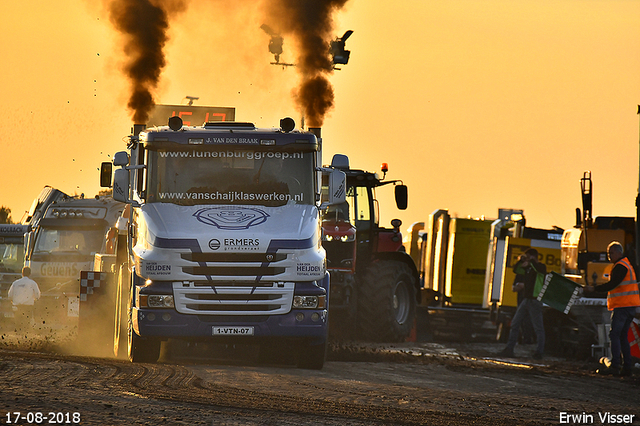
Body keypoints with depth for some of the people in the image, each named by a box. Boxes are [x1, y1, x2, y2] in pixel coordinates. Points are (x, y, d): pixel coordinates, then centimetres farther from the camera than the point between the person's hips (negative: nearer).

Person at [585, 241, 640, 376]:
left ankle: (615, 366, -19)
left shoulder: (620, 266, -11)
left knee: (615, 335, -12)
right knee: (622, 336, 11)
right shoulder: (626, 264, 22)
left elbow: (613, 284, -20)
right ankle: (627, 367, 8)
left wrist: (594, 289, -18)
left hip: (622, 306, -10)